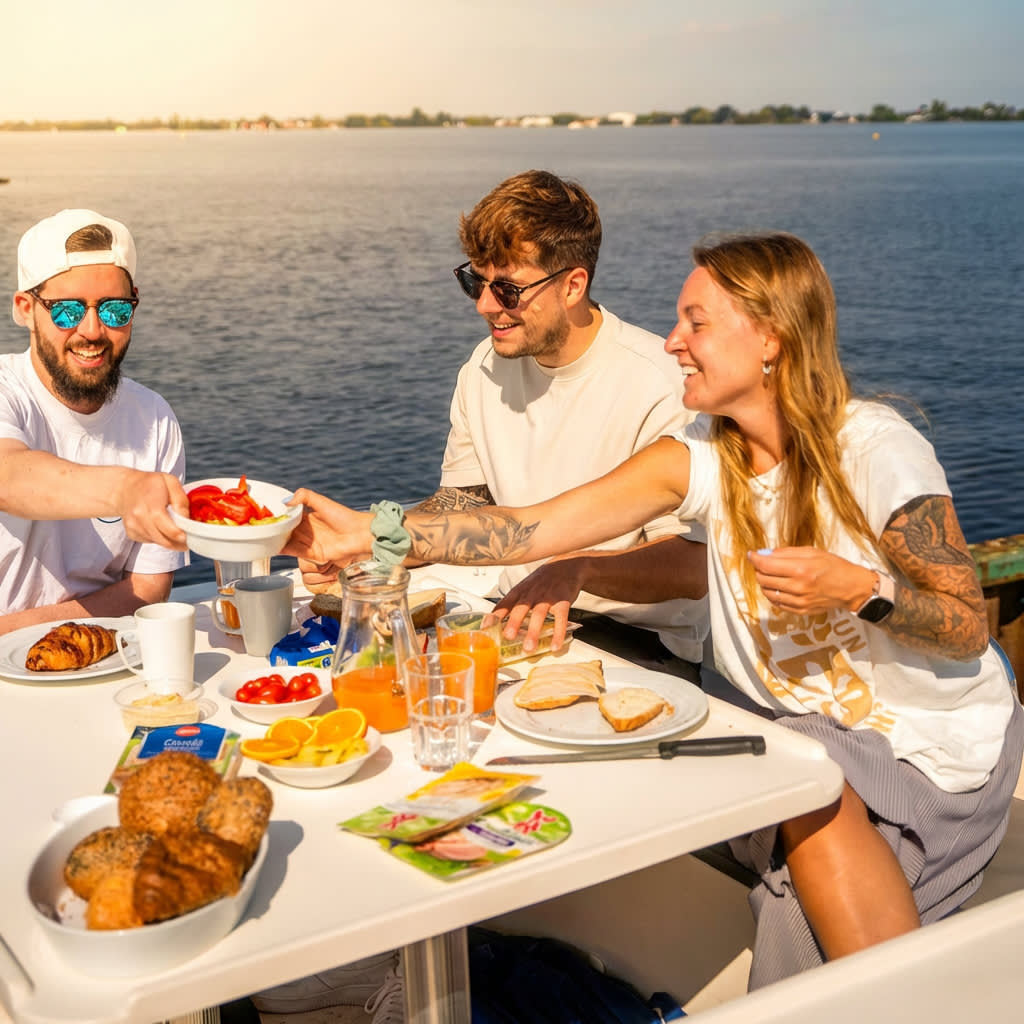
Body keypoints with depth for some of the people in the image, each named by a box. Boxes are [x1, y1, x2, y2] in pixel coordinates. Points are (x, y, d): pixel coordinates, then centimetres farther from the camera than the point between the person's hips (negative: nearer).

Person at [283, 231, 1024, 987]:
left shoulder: (877, 450, -19)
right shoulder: (703, 456, -5)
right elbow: (536, 527, -12)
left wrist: (859, 589, -32)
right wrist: (368, 533, -20)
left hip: (934, 740, -4)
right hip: (806, 724, 4)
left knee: (818, 808, -30)